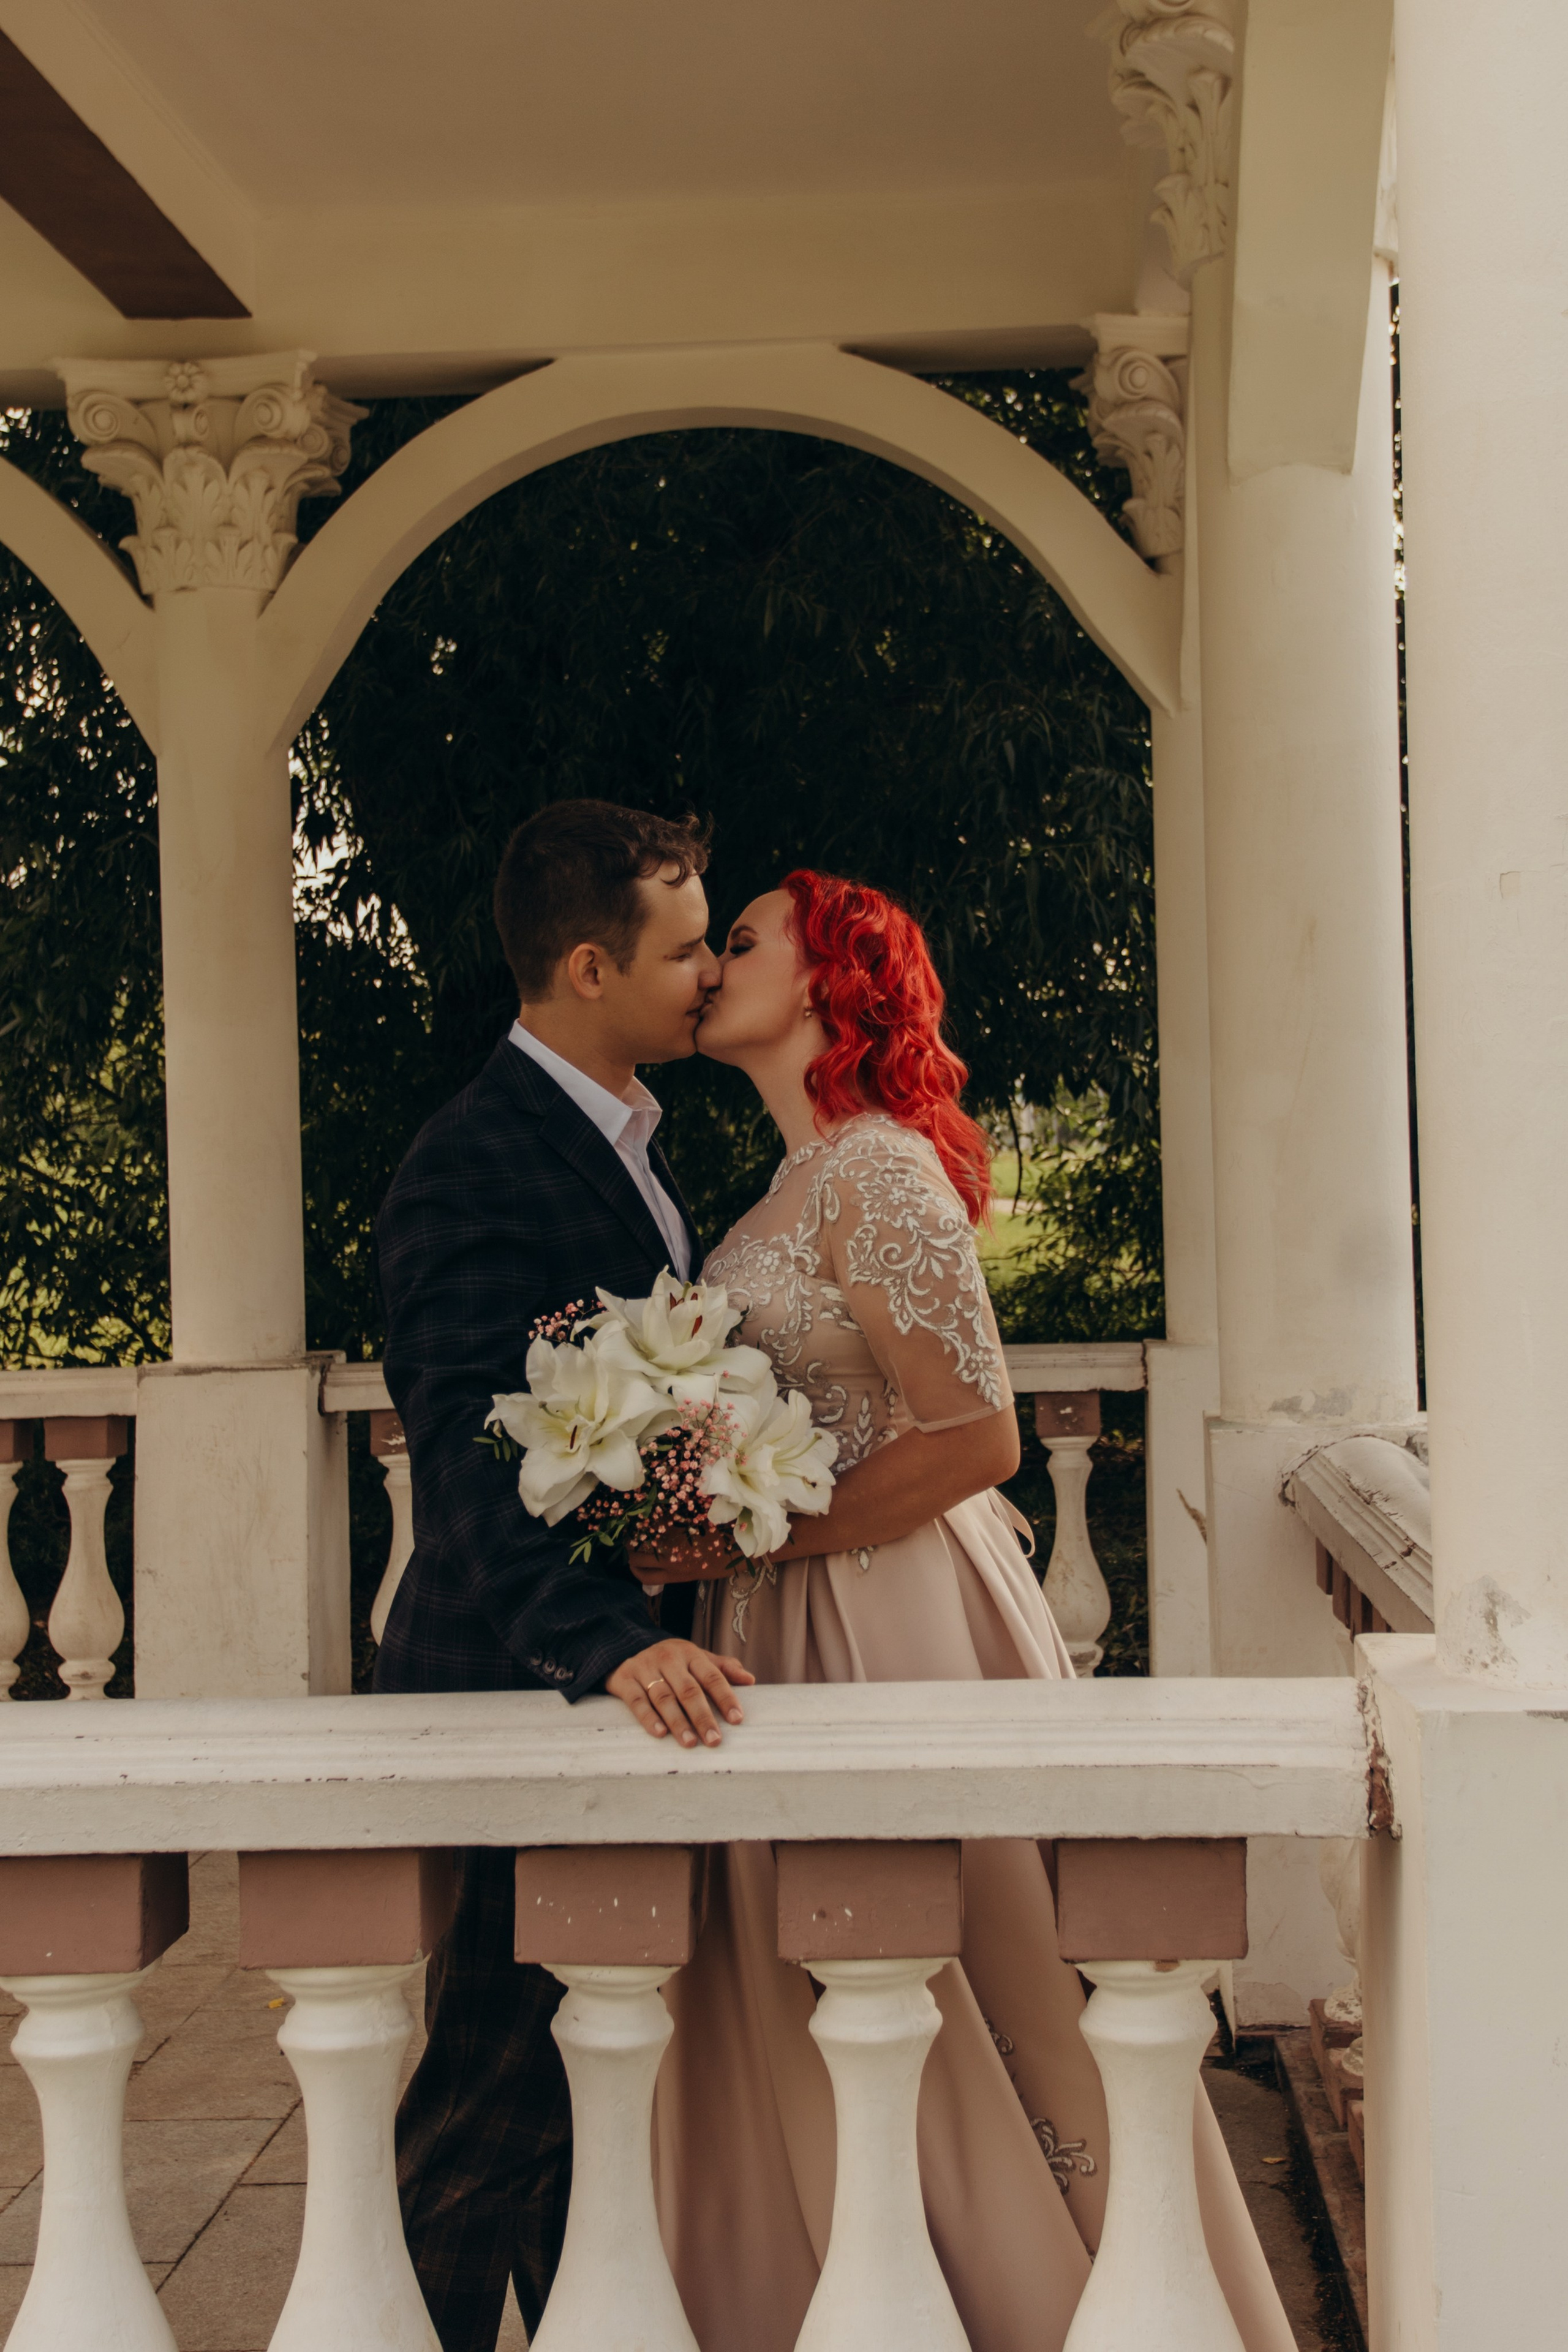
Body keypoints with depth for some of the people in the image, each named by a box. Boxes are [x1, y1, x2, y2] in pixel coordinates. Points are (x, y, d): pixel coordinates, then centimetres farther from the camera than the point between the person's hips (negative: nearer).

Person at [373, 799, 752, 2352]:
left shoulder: (632, 1139, 12)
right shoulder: (473, 1171, -20)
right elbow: (471, 1456, -32)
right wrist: (613, 1642, -45)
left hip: (627, 1679, 10)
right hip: (513, 1692, -9)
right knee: (494, 2103, 0)